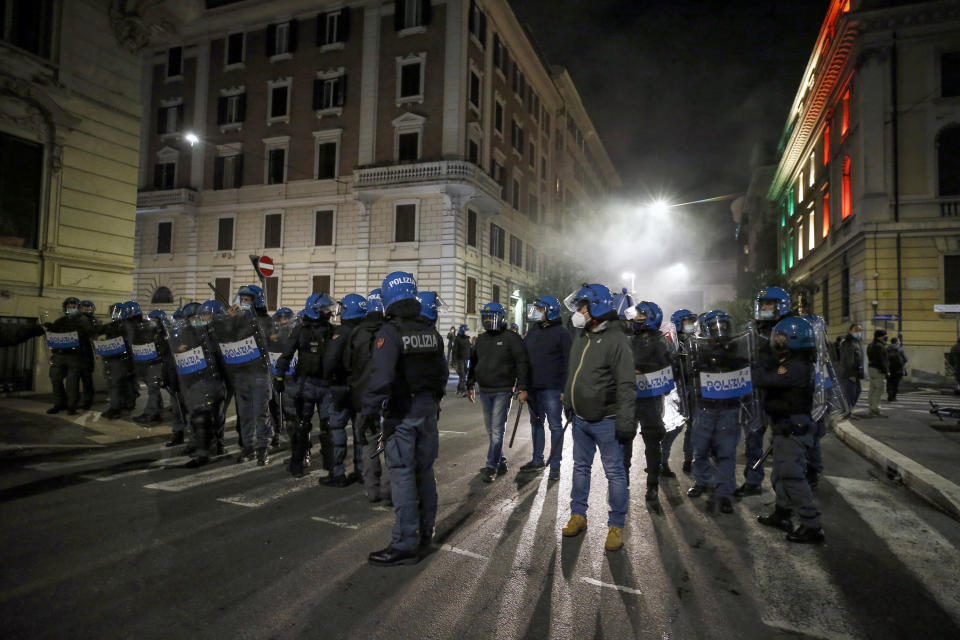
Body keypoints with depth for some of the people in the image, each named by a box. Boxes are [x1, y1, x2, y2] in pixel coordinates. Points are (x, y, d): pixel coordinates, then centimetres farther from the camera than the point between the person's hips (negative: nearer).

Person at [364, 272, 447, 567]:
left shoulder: (390, 332, -15)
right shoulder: (431, 332, 6)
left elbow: (380, 377, -25)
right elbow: (442, 372, 11)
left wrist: (369, 411, -17)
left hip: (401, 413, -7)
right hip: (428, 410, 7)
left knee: (403, 475, -1)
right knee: (424, 471, 17)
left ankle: (405, 544, 5)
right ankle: (424, 533, 31)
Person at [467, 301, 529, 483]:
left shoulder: (511, 338, -6)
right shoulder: (481, 339, 13)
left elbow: (521, 364, -8)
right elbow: (474, 364, 20)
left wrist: (522, 388, -13)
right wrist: (470, 386, 18)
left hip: (503, 391, -7)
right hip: (485, 391, 7)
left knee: (497, 430, -7)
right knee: (491, 430, 12)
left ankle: (491, 467, -3)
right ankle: (501, 462, 23)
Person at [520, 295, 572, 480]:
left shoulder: (561, 333, -7)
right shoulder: (532, 331, 11)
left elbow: (568, 362, -10)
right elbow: (524, 358, 16)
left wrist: (565, 389, -16)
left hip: (551, 389, -7)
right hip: (533, 387, 7)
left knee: (555, 426, 3)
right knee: (536, 423, 15)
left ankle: (555, 465, 11)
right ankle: (537, 460, 28)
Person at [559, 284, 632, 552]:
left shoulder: (616, 339, -15)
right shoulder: (581, 338, 11)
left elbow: (626, 384, -18)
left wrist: (624, 420, -22)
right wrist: (567, 404, 20)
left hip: (605, 421, -8)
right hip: (580, 419, 8)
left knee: (614, 472, 4)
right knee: (580, 467, 16)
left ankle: (616, 526, 16)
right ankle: (578, 516, 30)